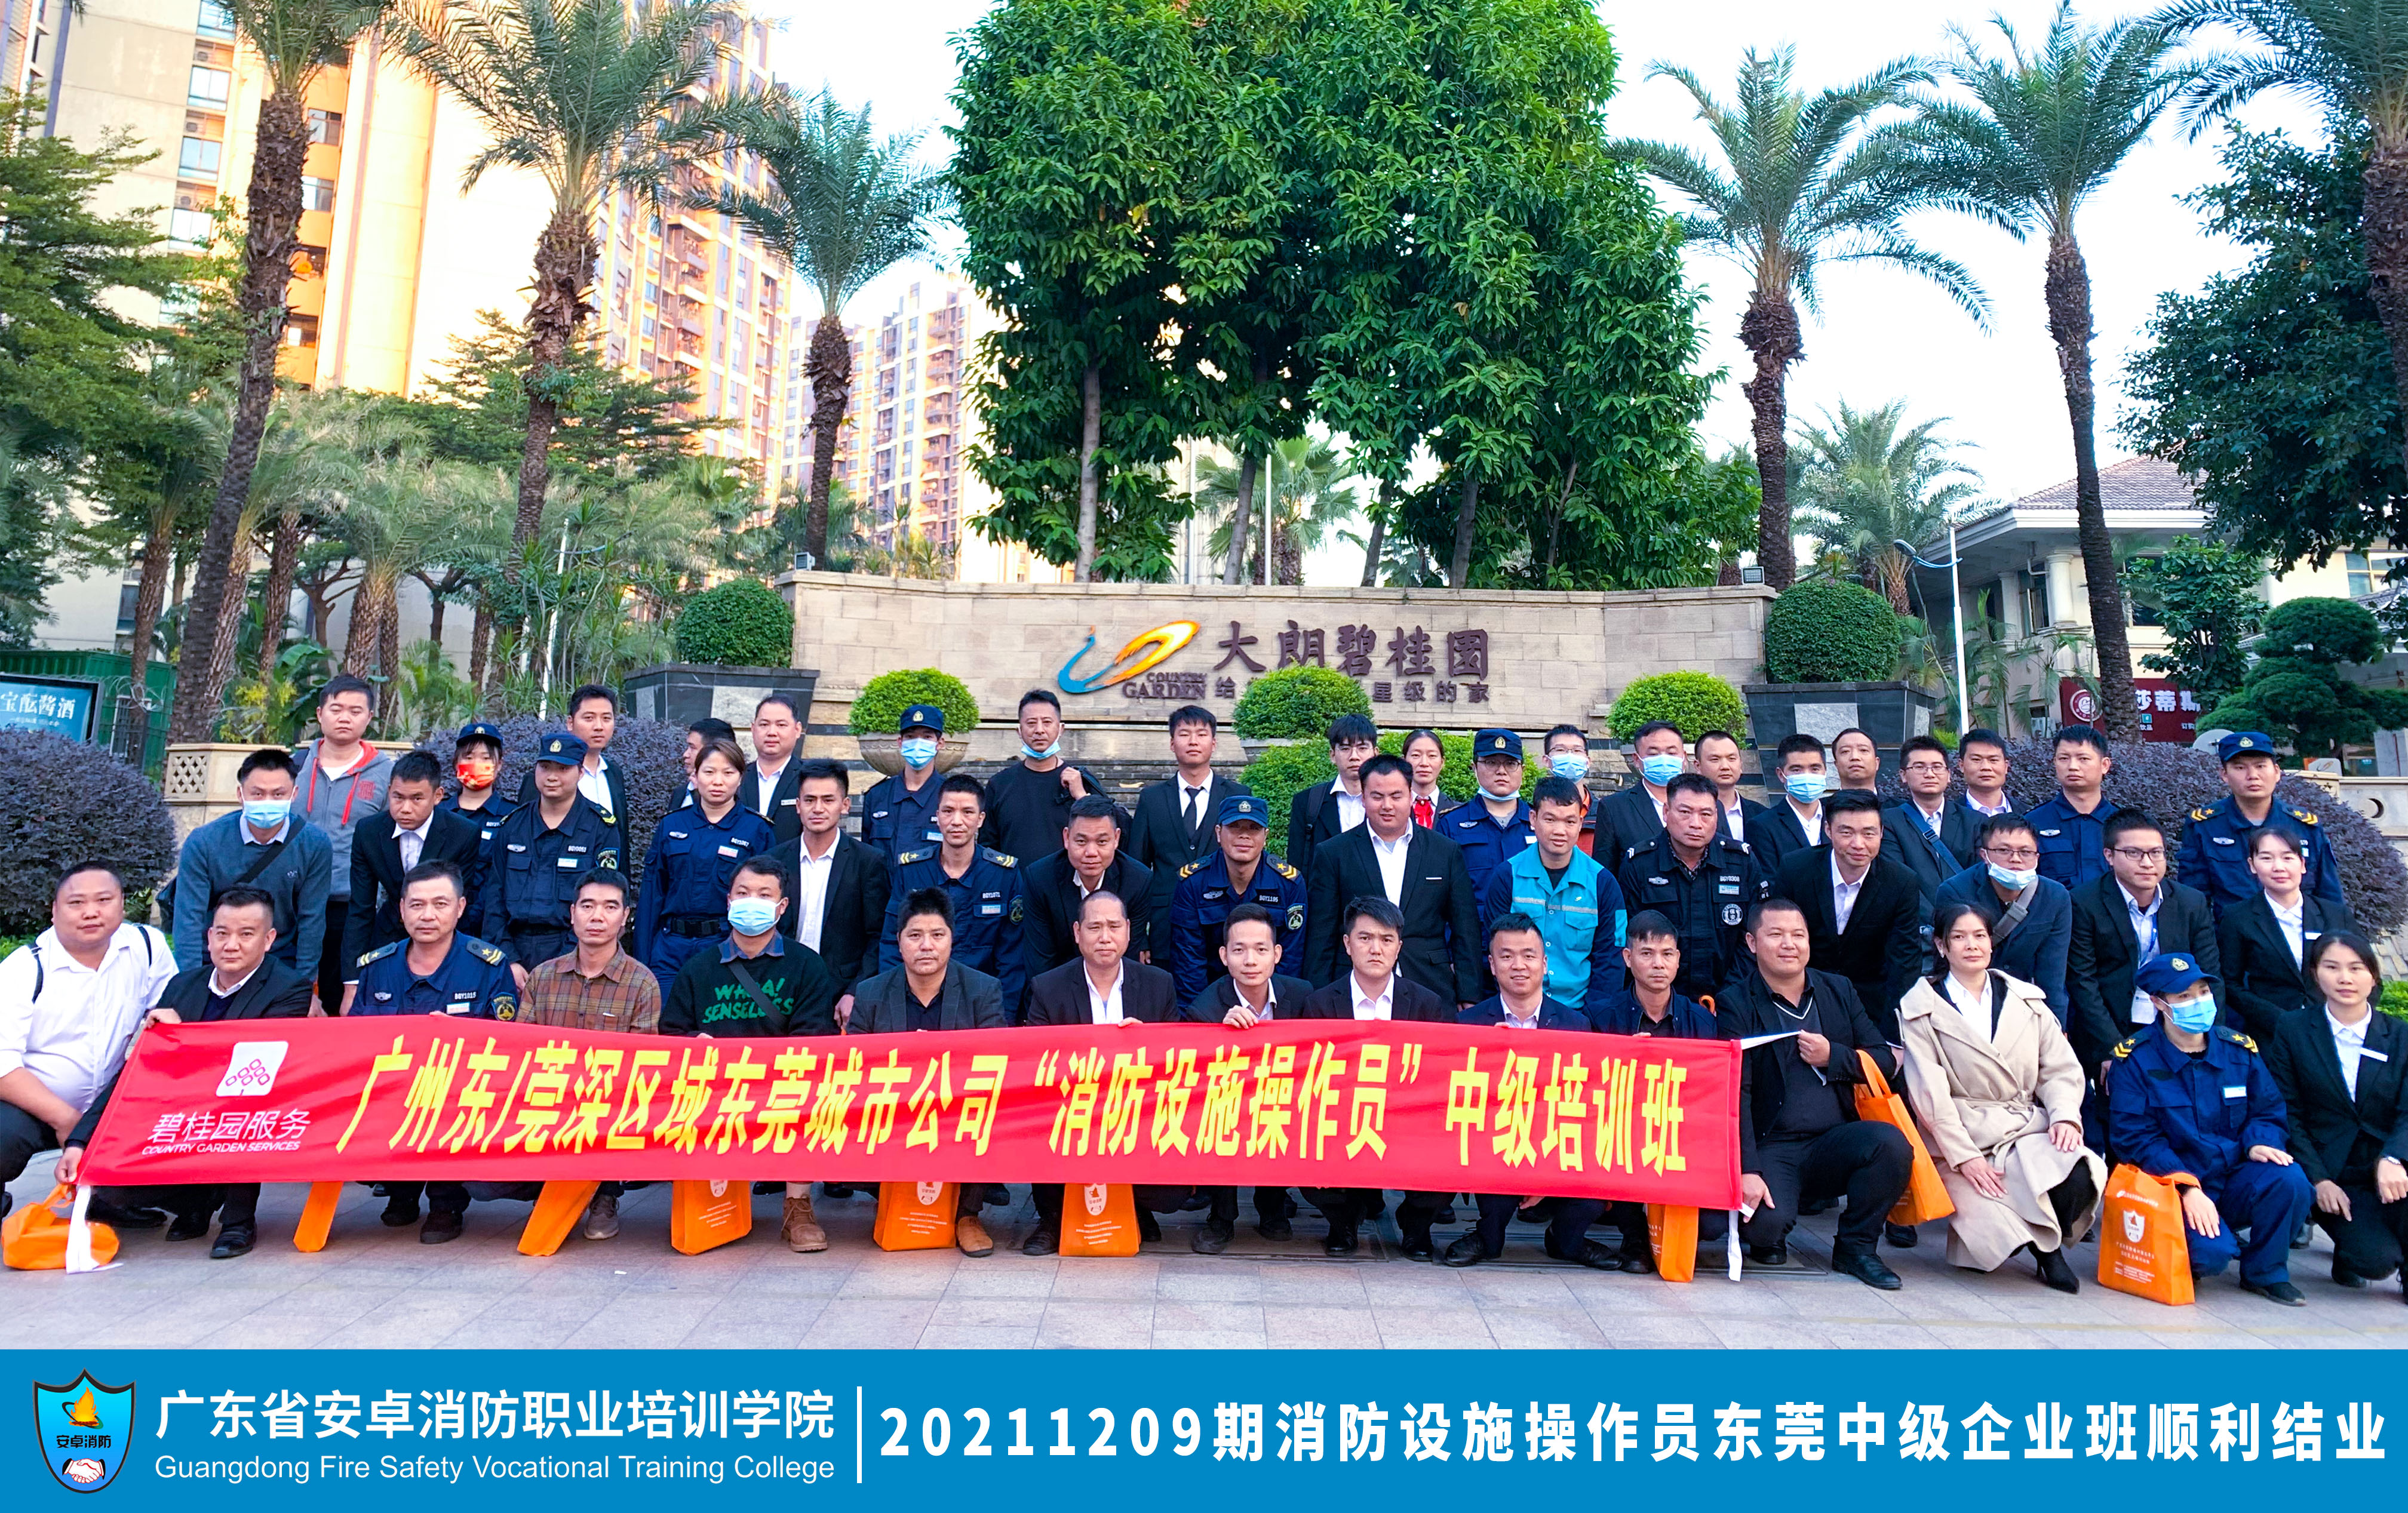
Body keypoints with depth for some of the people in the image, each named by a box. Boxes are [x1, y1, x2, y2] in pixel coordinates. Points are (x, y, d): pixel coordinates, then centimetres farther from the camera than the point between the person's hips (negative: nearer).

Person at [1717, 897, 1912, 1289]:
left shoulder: (1838, 991, 12)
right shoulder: (1736, 1003, -3)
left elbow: (1885, 1064, 11)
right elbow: (1735, 1093, -11)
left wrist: (1832, 1056, -9)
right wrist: (1747, 1170, -21)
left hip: (1835, 1140, 4)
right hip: (1772, 1148, -4)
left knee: (1892, 1143, -26)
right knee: (1765, 1223, -29)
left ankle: (1856, 1246, -2)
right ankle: (1769, 1236, 11)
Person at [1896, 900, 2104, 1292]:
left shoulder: (2025, 1000, 16)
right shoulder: (1921, 1008, 3)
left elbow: (2061, 1069, 11)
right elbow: (1929, 1091, -5)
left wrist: (2064, 1115, -10)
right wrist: (1964, 1156, -14)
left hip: (2027, 1130, 3)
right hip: (1959, 1141, -3)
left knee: (2079, 1172, -30)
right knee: (1992, 1237, -25)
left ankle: (2049, 1248, 0)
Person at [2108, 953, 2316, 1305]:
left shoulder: (2237, 1049, 5)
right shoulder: (2135, 1060, -9)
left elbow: (2268, 1112, 8)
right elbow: (2135, 1139, -12)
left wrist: (2258, 1143, -15)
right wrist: (2187, 1188, -22)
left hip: (2235, 1182, 4)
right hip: (2172, 1185, -4)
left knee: (2289, 1181, -27)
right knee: (2210, 1252, -29)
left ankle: (2265, 1273, -2)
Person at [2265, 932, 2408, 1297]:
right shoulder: (2292, 1033, 1)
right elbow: (2287, 1116, -1)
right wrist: (2319, 1180, -12)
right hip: (2332, 1178, -2)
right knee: (2376, 1260, -24)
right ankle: (2347, 1259, 15)